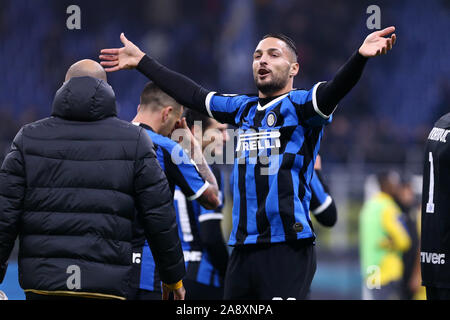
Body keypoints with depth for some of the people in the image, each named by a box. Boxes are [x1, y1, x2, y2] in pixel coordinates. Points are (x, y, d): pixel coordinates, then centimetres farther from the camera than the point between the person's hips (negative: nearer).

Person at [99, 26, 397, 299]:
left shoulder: (300, 105, -1)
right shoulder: (244, 109, 18)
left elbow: (335, 89, -20)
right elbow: (192, 94, 30)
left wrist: (361, 56, -41)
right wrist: (141, 61, 37)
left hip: (288, 246, -7)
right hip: (243, 249, 7)